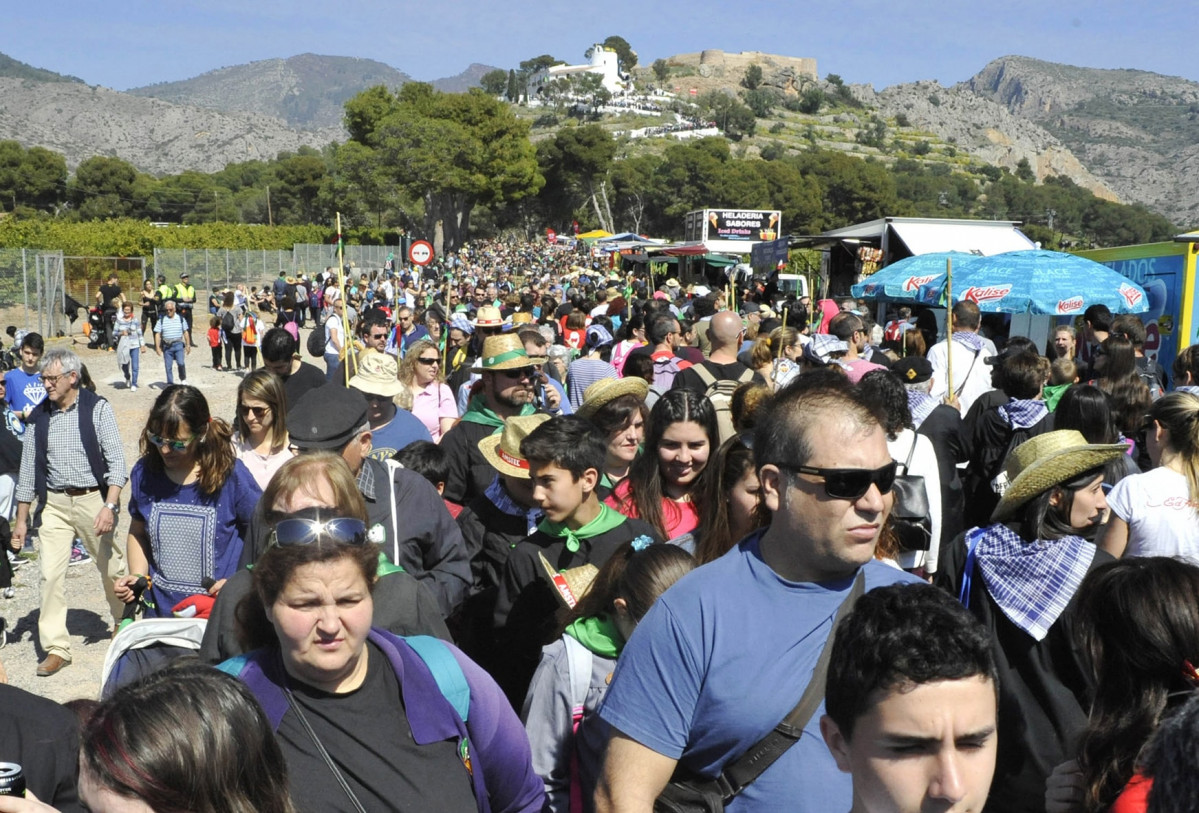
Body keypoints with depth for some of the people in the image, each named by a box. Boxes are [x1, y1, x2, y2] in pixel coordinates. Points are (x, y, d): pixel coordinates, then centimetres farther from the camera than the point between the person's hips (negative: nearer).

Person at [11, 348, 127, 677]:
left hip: (93, 498, -3)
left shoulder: (97, 409, -8)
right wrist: (21, 518, 10)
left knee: (111, 568, 10)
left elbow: (116, 460, -10)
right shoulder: (38, 416, 3)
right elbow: (28, 468, 9)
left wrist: (109, 506, -20)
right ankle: (56, 648, 7)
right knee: (50, 574, -2)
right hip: (54, 504, 3)